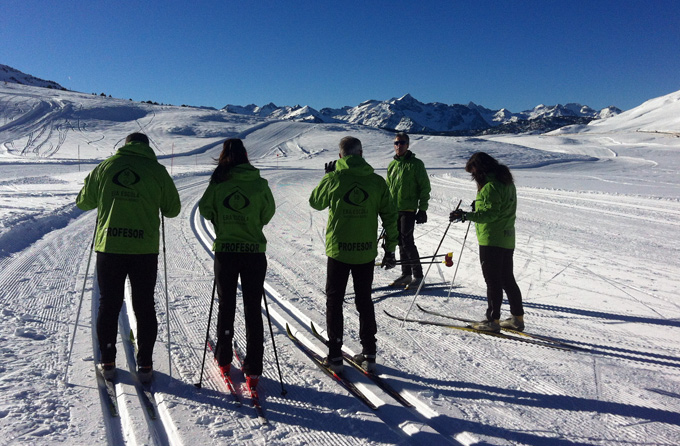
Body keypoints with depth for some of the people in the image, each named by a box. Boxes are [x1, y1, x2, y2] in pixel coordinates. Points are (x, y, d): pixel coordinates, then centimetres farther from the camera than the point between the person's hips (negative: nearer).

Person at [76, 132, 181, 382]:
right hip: (145, 249, -1)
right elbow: (173, 209, 6)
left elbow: (84, 202, 13)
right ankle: (145, 365, 14)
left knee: (108, 305, 13)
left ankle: (107, 363, 20)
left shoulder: (105, 167, 4)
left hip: (109, 247, 1)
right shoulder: (157, 171, 0)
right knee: (144, 307, 9)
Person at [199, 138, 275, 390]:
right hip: (255, 252, -1)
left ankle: (224, 360, 29)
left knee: (226, 306, 17)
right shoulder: (259, 183, -6)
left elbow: (205, 210, 1)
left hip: (225, 252, 1)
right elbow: (268, 213, 3)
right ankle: (253, 370, 6)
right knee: (253, 310, 5)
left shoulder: (218, 183, -6)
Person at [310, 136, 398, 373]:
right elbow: (390, 217, 0)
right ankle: (369, 354, 21)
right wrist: (390, 249, 8)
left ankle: (335, 355, 15)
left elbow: (315, 202, 10)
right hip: (366, 252, 2)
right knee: (364, 301, 16)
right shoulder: (377, 181, -2)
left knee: (334, 301, 12)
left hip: (338, 250, -2)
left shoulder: (333, 179, -8)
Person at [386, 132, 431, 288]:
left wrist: (422, 209, -10)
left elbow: (424, 187, -5)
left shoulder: (416, 164, -4)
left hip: (409, 209, -6)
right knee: (401, 242, 10)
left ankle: (418, 274, 1)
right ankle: (406, 274, 19)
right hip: (394, 210, 6)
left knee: (407, 242, -10)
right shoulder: (392, 165, 13)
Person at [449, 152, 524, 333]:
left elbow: (491, 214, -24)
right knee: (507, 279, 17)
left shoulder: (490, 186, -18)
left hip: (492, 240, -10)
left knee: (493, 281, -2)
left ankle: (493, 320, 5)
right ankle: (517, 317, 24)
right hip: (507, 240, 10)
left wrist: (467, 215, -30)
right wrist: (480, 207, 18)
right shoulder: (507, 182, 14)